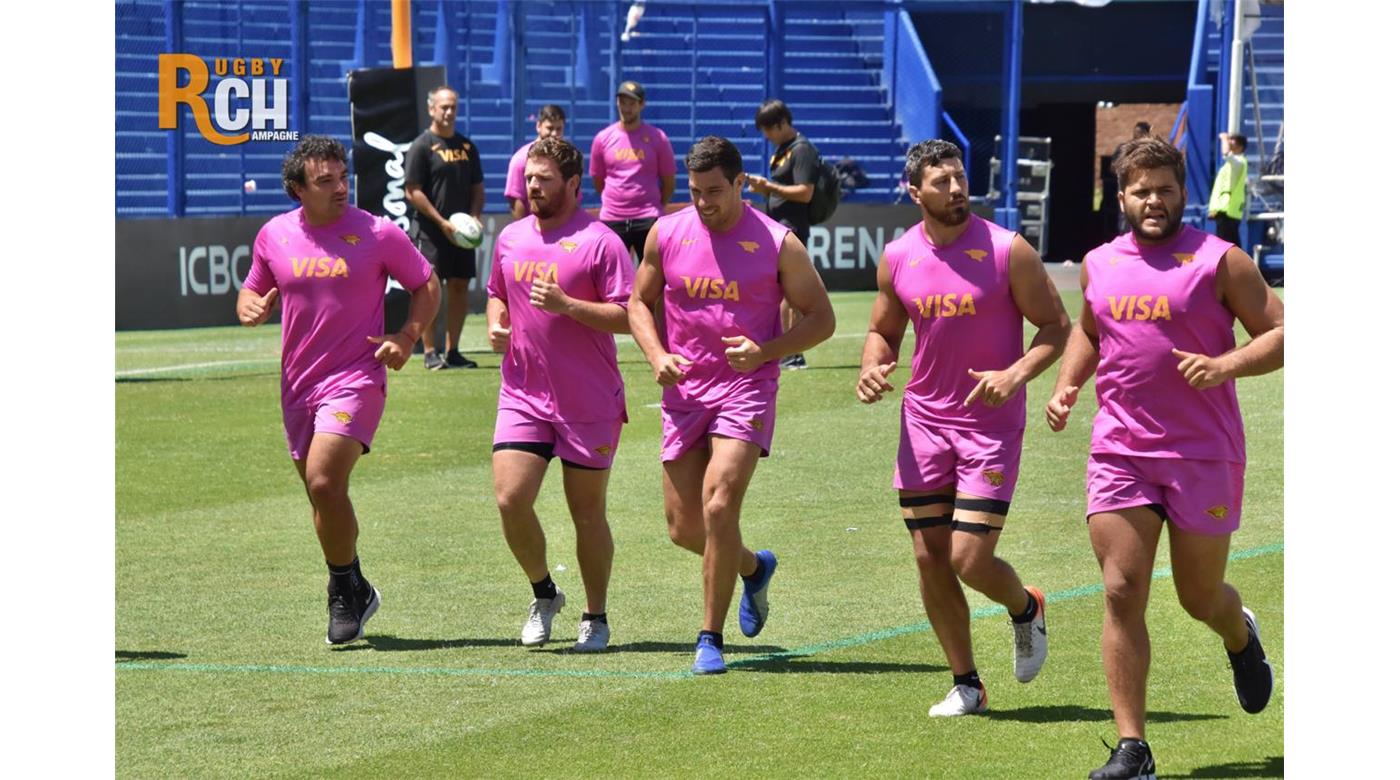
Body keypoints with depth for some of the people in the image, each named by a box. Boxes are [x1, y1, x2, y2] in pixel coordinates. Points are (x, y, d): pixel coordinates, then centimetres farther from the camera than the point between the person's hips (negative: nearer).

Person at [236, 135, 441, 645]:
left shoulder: (377, 234, -5)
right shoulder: (274, 236, 5)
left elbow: (426, 286, 6)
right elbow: (254, 292, 19)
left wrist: (407, 337, -9)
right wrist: (251, 309, -6)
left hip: (355, 378, -5)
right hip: (298, 384, 5)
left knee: (324, 482, -21)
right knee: (322, 496, 10)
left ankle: (346, 589, -3)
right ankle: (353, 593, 29)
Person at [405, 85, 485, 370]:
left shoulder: (467, 146, 14)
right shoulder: (422, 146, -5)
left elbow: (478, 188, 17)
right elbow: (412, 191, -10)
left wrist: (474, 216, -2)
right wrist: (442, 222, -14)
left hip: (461, 231, 6)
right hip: (431, 230, -6)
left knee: (459, 287, 7)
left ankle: (453, 351, 14)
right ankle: (430, 353, -2)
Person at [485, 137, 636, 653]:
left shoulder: (600, 242, -8)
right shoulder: (511, 238, 10)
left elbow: (627, 316, -13)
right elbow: (497, 294, 26)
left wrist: (566, 305, -23)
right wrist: (496, 325, 5)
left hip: (589, 403, -4)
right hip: (523, 395, 4)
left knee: (587, 511, 3)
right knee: (510, 499, -8)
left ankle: (596, 617, 17)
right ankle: (543, 593, 16)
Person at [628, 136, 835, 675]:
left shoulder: (778, 244, -6)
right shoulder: (666, 234, 3)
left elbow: (821, 319, 0)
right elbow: (639, 302, 15)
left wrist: (766, 351, -16)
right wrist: (657, 356, -3)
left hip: (747, 390, -4)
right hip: (684, 392, 4)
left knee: (718, 509, -18)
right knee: (683, 527, 5)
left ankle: (711, 636, -4)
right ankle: (753, 567, 37)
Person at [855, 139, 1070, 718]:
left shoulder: (1007, 251, -9)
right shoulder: (897, 259, 3)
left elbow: (1057, 327, -5)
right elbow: (883, 331, 17)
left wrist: (1015, 375, -21)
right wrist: (872, 366, -5)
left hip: (991, 423, -4)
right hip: (923, 421, 4)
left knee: (971, 560, -10)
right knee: (930, 559, 3)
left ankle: (1025, 608, 25)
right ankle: (966, 685, 17)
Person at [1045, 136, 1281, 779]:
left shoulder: (1218, 260, -4)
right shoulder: (1099, 265, 10)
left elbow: (1280, 333, -5)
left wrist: (1227, 365, -21)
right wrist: (1066, 386, 12)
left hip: (1204, 455, -3)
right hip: (1119, 454, 3)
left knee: (1200, 596, 9)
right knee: (1121, 594, -8)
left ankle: (1242, 637, 48)